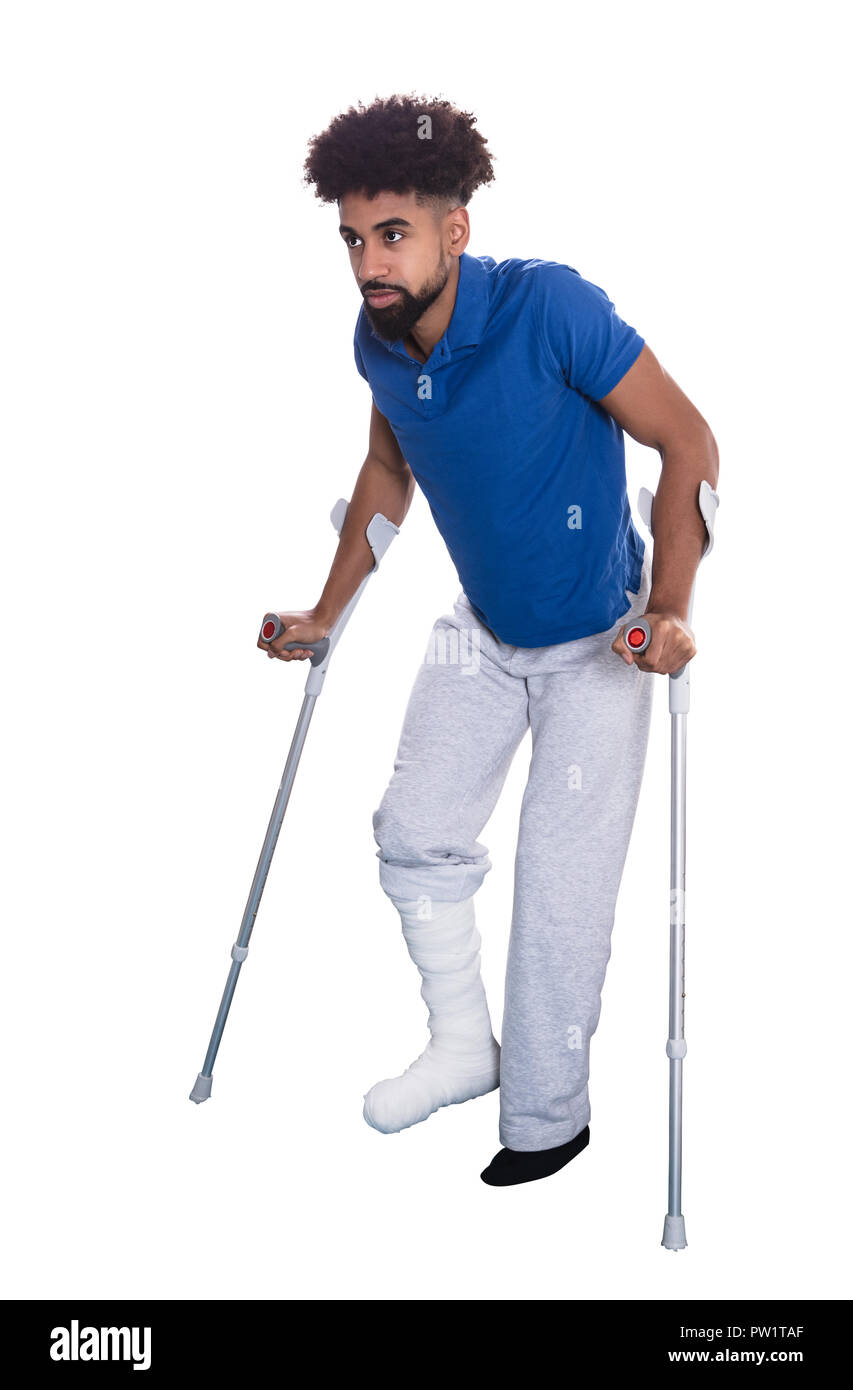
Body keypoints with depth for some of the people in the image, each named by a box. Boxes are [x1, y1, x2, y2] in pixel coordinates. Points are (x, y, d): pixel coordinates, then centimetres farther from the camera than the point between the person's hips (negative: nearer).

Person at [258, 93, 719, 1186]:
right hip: (482, 629, 6)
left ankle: (548, 1118, 18)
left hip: (596, 643, -6)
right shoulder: (377, 340, -8)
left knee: (561, 889, -1)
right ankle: (463, 1045, 28)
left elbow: (687, 441, -22)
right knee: (414, 833, 6)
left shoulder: (550, 307, -27)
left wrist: (670, 608, -32)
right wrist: (327, 613, 12)